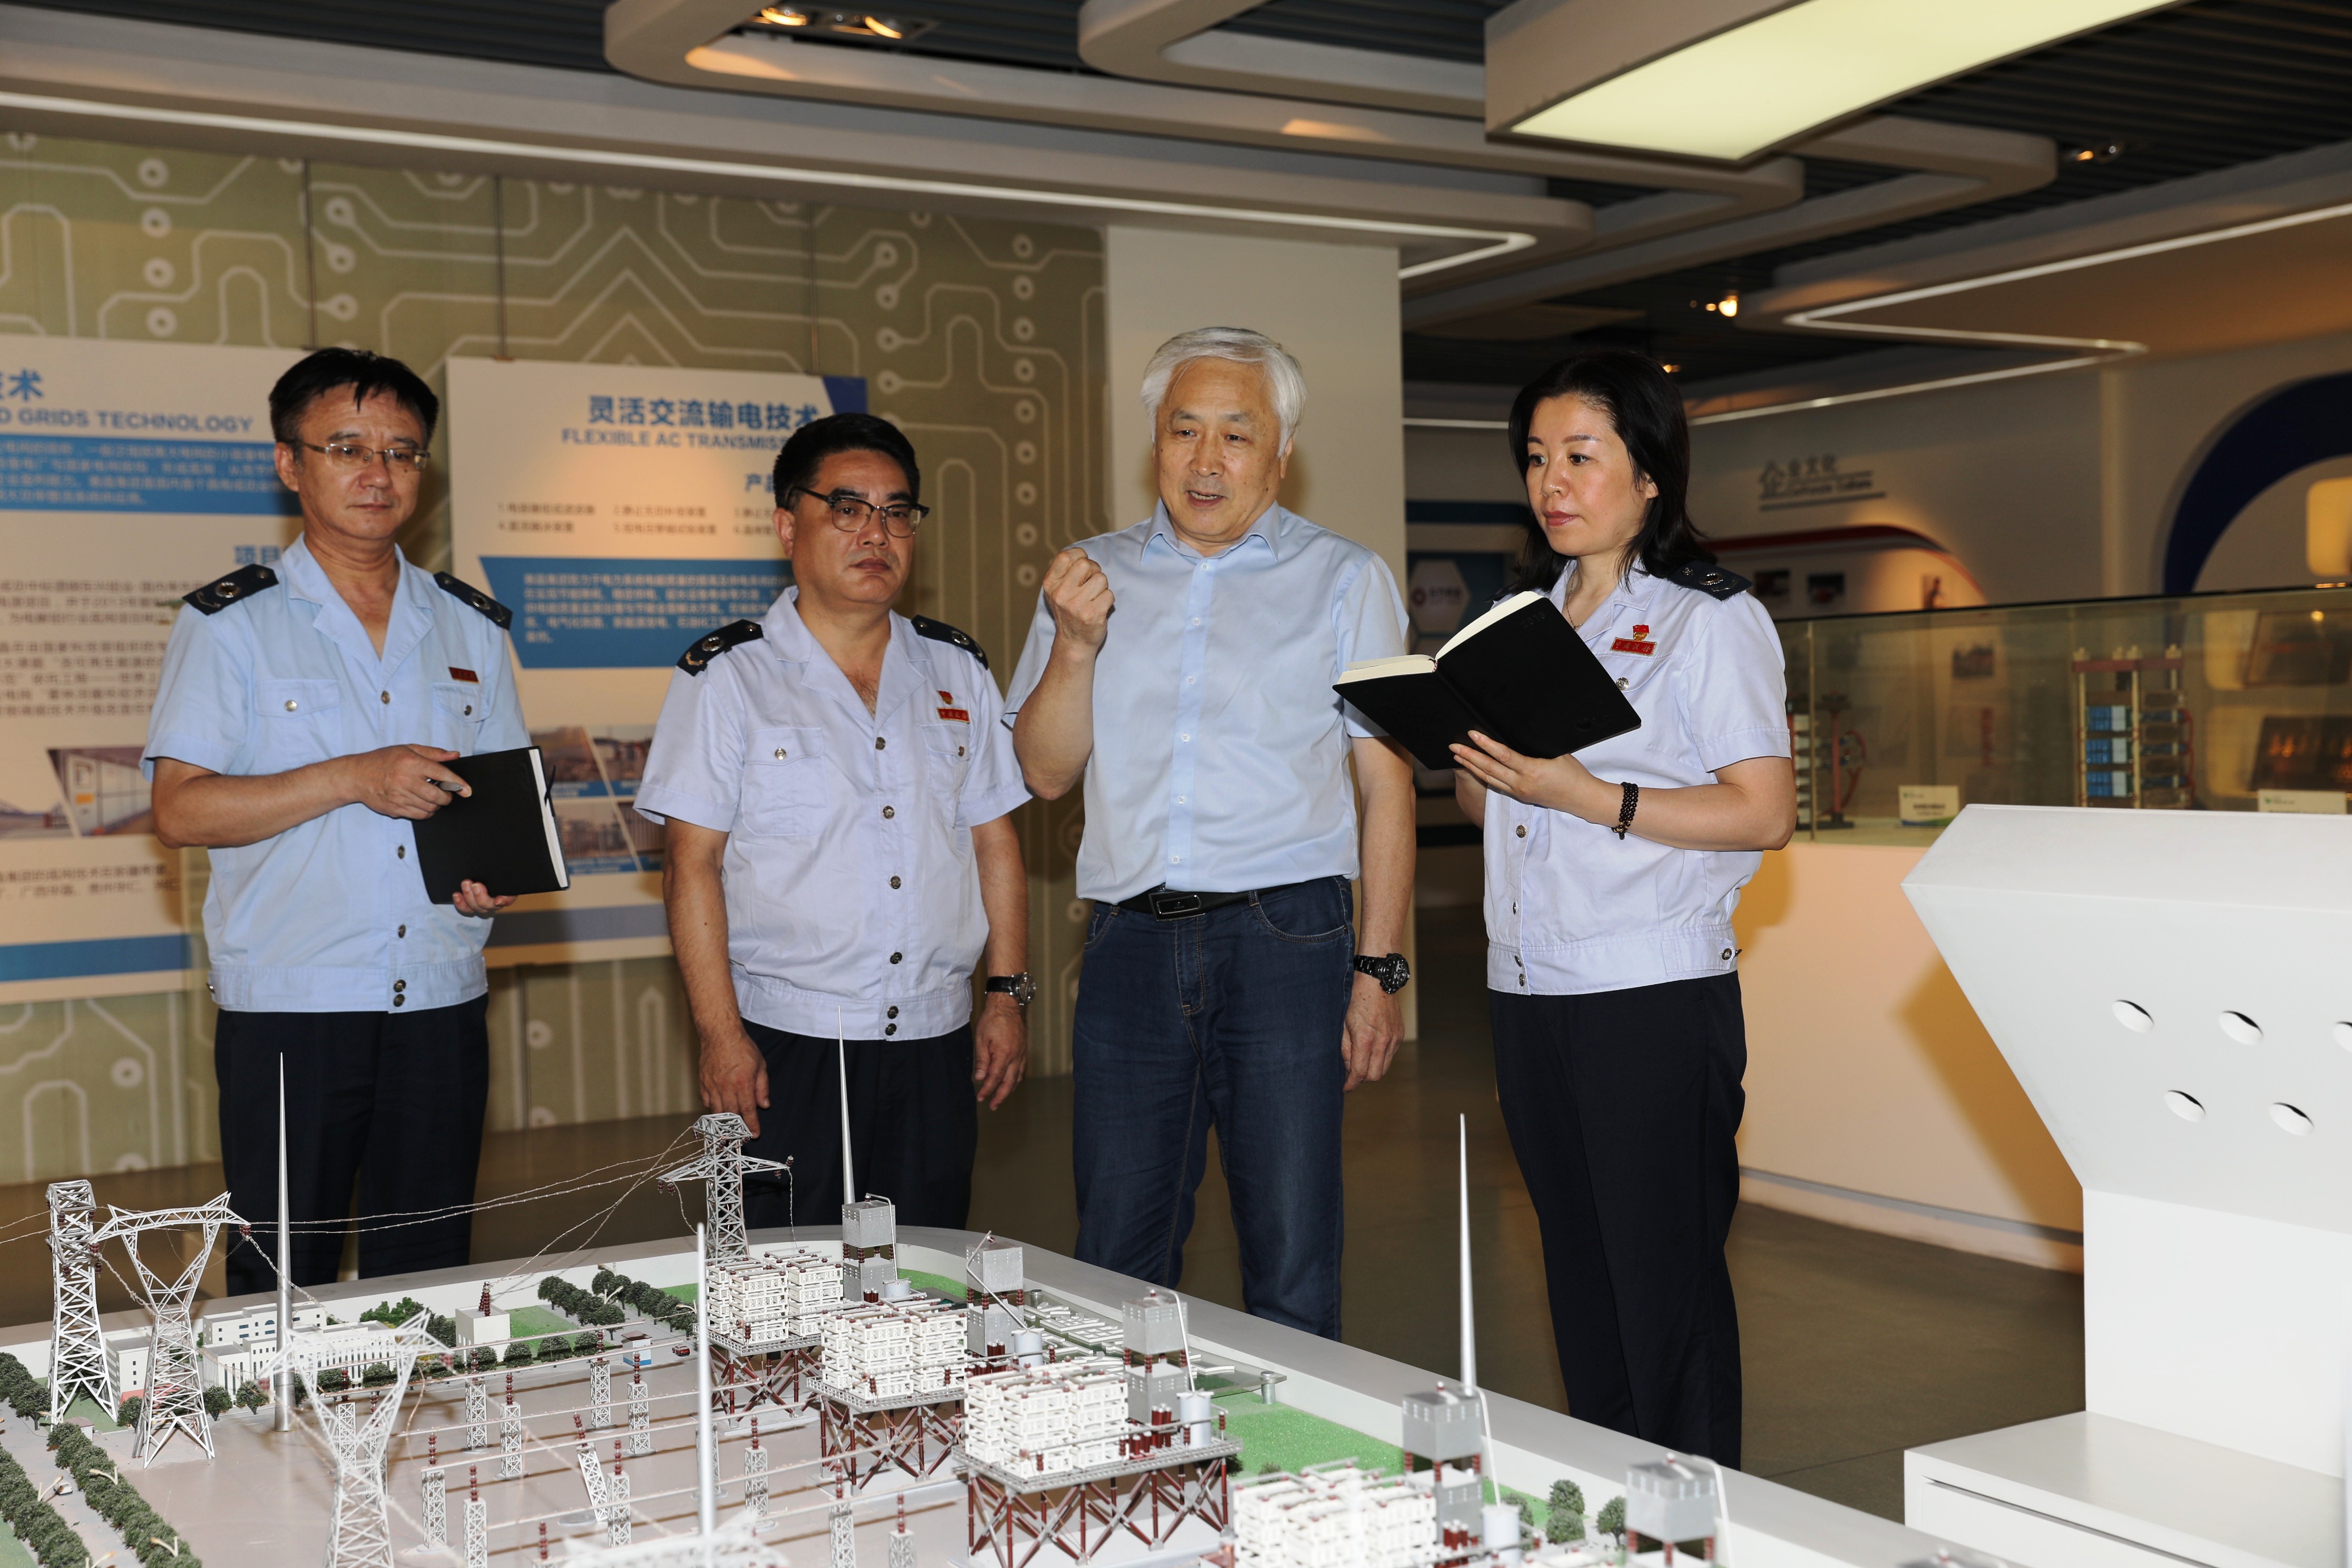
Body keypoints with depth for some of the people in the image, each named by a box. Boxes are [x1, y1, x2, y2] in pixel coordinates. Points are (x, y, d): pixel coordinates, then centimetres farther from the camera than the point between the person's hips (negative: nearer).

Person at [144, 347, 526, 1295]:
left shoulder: (473, 628, 12)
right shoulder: (230, 623, 0)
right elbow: (180, 811, -7)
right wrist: (354, 778, -18)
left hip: (441, 1003, 4)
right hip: (287, 1006, -3)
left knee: (429, 1282, 9)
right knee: (283, 1293, 2)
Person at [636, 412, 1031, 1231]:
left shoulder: (957, 669, 10)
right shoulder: (728, 675, -2)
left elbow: (995, 843, 13)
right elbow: (692, 866, -6)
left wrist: (1007, 996, 6)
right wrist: (720, 1033, -12)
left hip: (934, 1043, 4)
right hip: (786, 1046, -3)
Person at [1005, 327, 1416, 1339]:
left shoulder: (1343, 580, 7)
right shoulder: (1093, 576, 14)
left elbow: (1386, 780, 3)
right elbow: (1046, 771, 9)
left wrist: (1377, 968, -5)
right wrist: (1075, 647, -9)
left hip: (1283, 939, -2)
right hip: (1131, 942, 2)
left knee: (1292, 1275, 1)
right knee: (1115, 1266, 7)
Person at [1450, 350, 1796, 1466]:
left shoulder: (1711, 619, -3)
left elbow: (1763, 814, -11)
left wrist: (1581, 794, -18)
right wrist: (1472, 766, -2)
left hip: (1656, 1001, -7)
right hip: (1526, 997, 7)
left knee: (1667, 1287, -3)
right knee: (1579, 1282, 13)